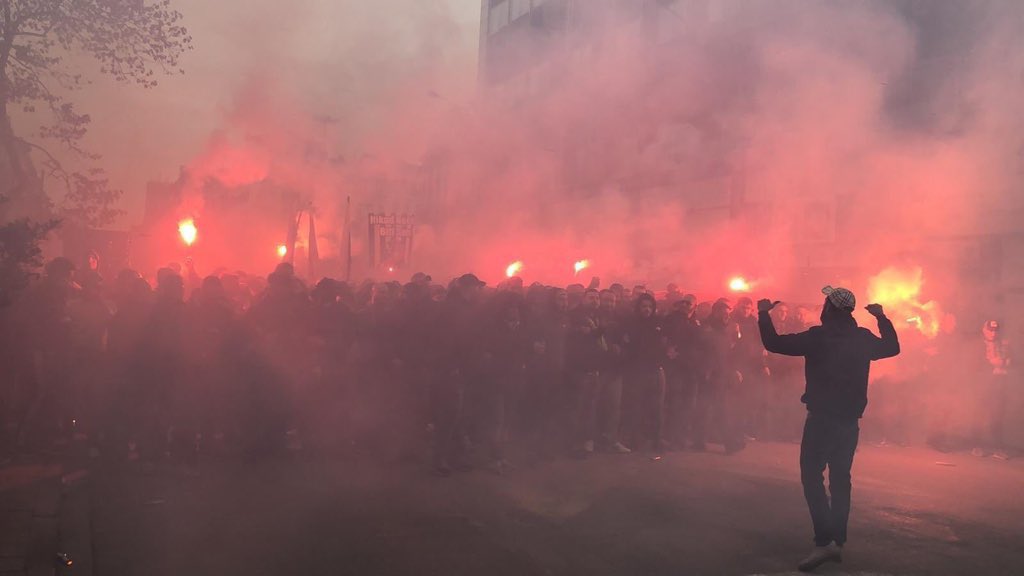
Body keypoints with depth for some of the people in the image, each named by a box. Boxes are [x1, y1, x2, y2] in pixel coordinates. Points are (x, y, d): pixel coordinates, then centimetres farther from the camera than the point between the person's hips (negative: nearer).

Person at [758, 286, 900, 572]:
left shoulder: (817, 336, -13)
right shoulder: (863, 338, 3)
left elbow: (774, 343, -13)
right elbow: (892, 348, 23)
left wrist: (763, 313, 0)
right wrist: (882, 318, 31)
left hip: (822, 418, -6)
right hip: (850, 420, 6)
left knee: (811, 476, -5)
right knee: (840, 479, 13)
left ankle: (824, 541, -17)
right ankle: (837, 542, 17)